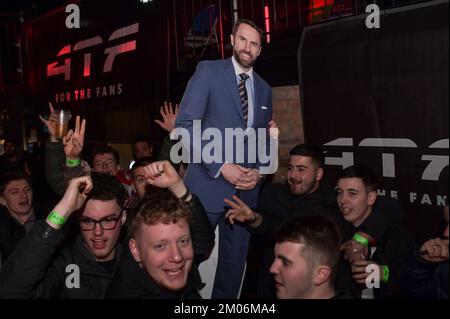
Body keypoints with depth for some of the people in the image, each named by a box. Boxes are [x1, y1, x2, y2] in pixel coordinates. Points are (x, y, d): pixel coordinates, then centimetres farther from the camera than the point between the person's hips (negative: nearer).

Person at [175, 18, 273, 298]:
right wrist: (221, 166, -16)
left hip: (247, 188, 5)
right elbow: (186, 124, -9)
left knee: (235, 260, 12)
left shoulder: (264, 89, 15)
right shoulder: (208, 70, -1)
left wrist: (259, 170, -1)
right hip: (209, 182, -4)